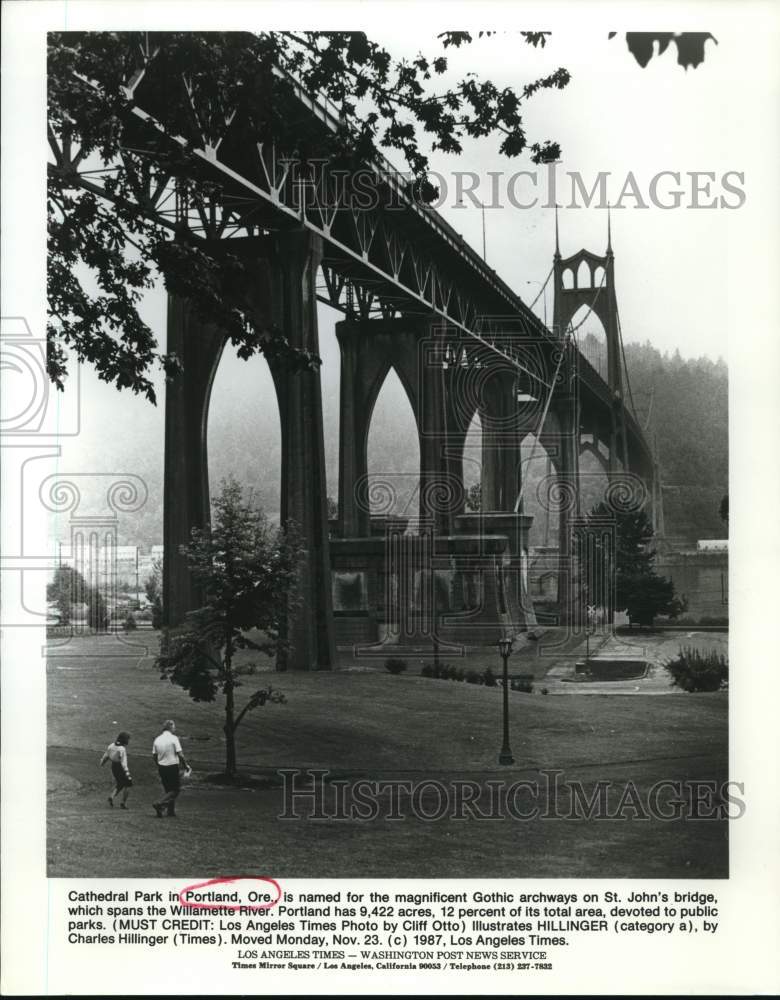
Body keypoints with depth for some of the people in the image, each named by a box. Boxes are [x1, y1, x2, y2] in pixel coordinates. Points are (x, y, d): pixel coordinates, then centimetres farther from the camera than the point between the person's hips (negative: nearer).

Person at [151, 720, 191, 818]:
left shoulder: (157, 739, 5)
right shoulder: (173, 738, -11)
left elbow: (154, 755, 9)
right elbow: (180, 754, -14)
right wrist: (186, 765, -2)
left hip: (161, 767, 6)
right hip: (173, 766, -6)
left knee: (168, 789, 17)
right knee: (176, 789, 3)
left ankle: (171, 811, 16)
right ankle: (159, 803, -13)